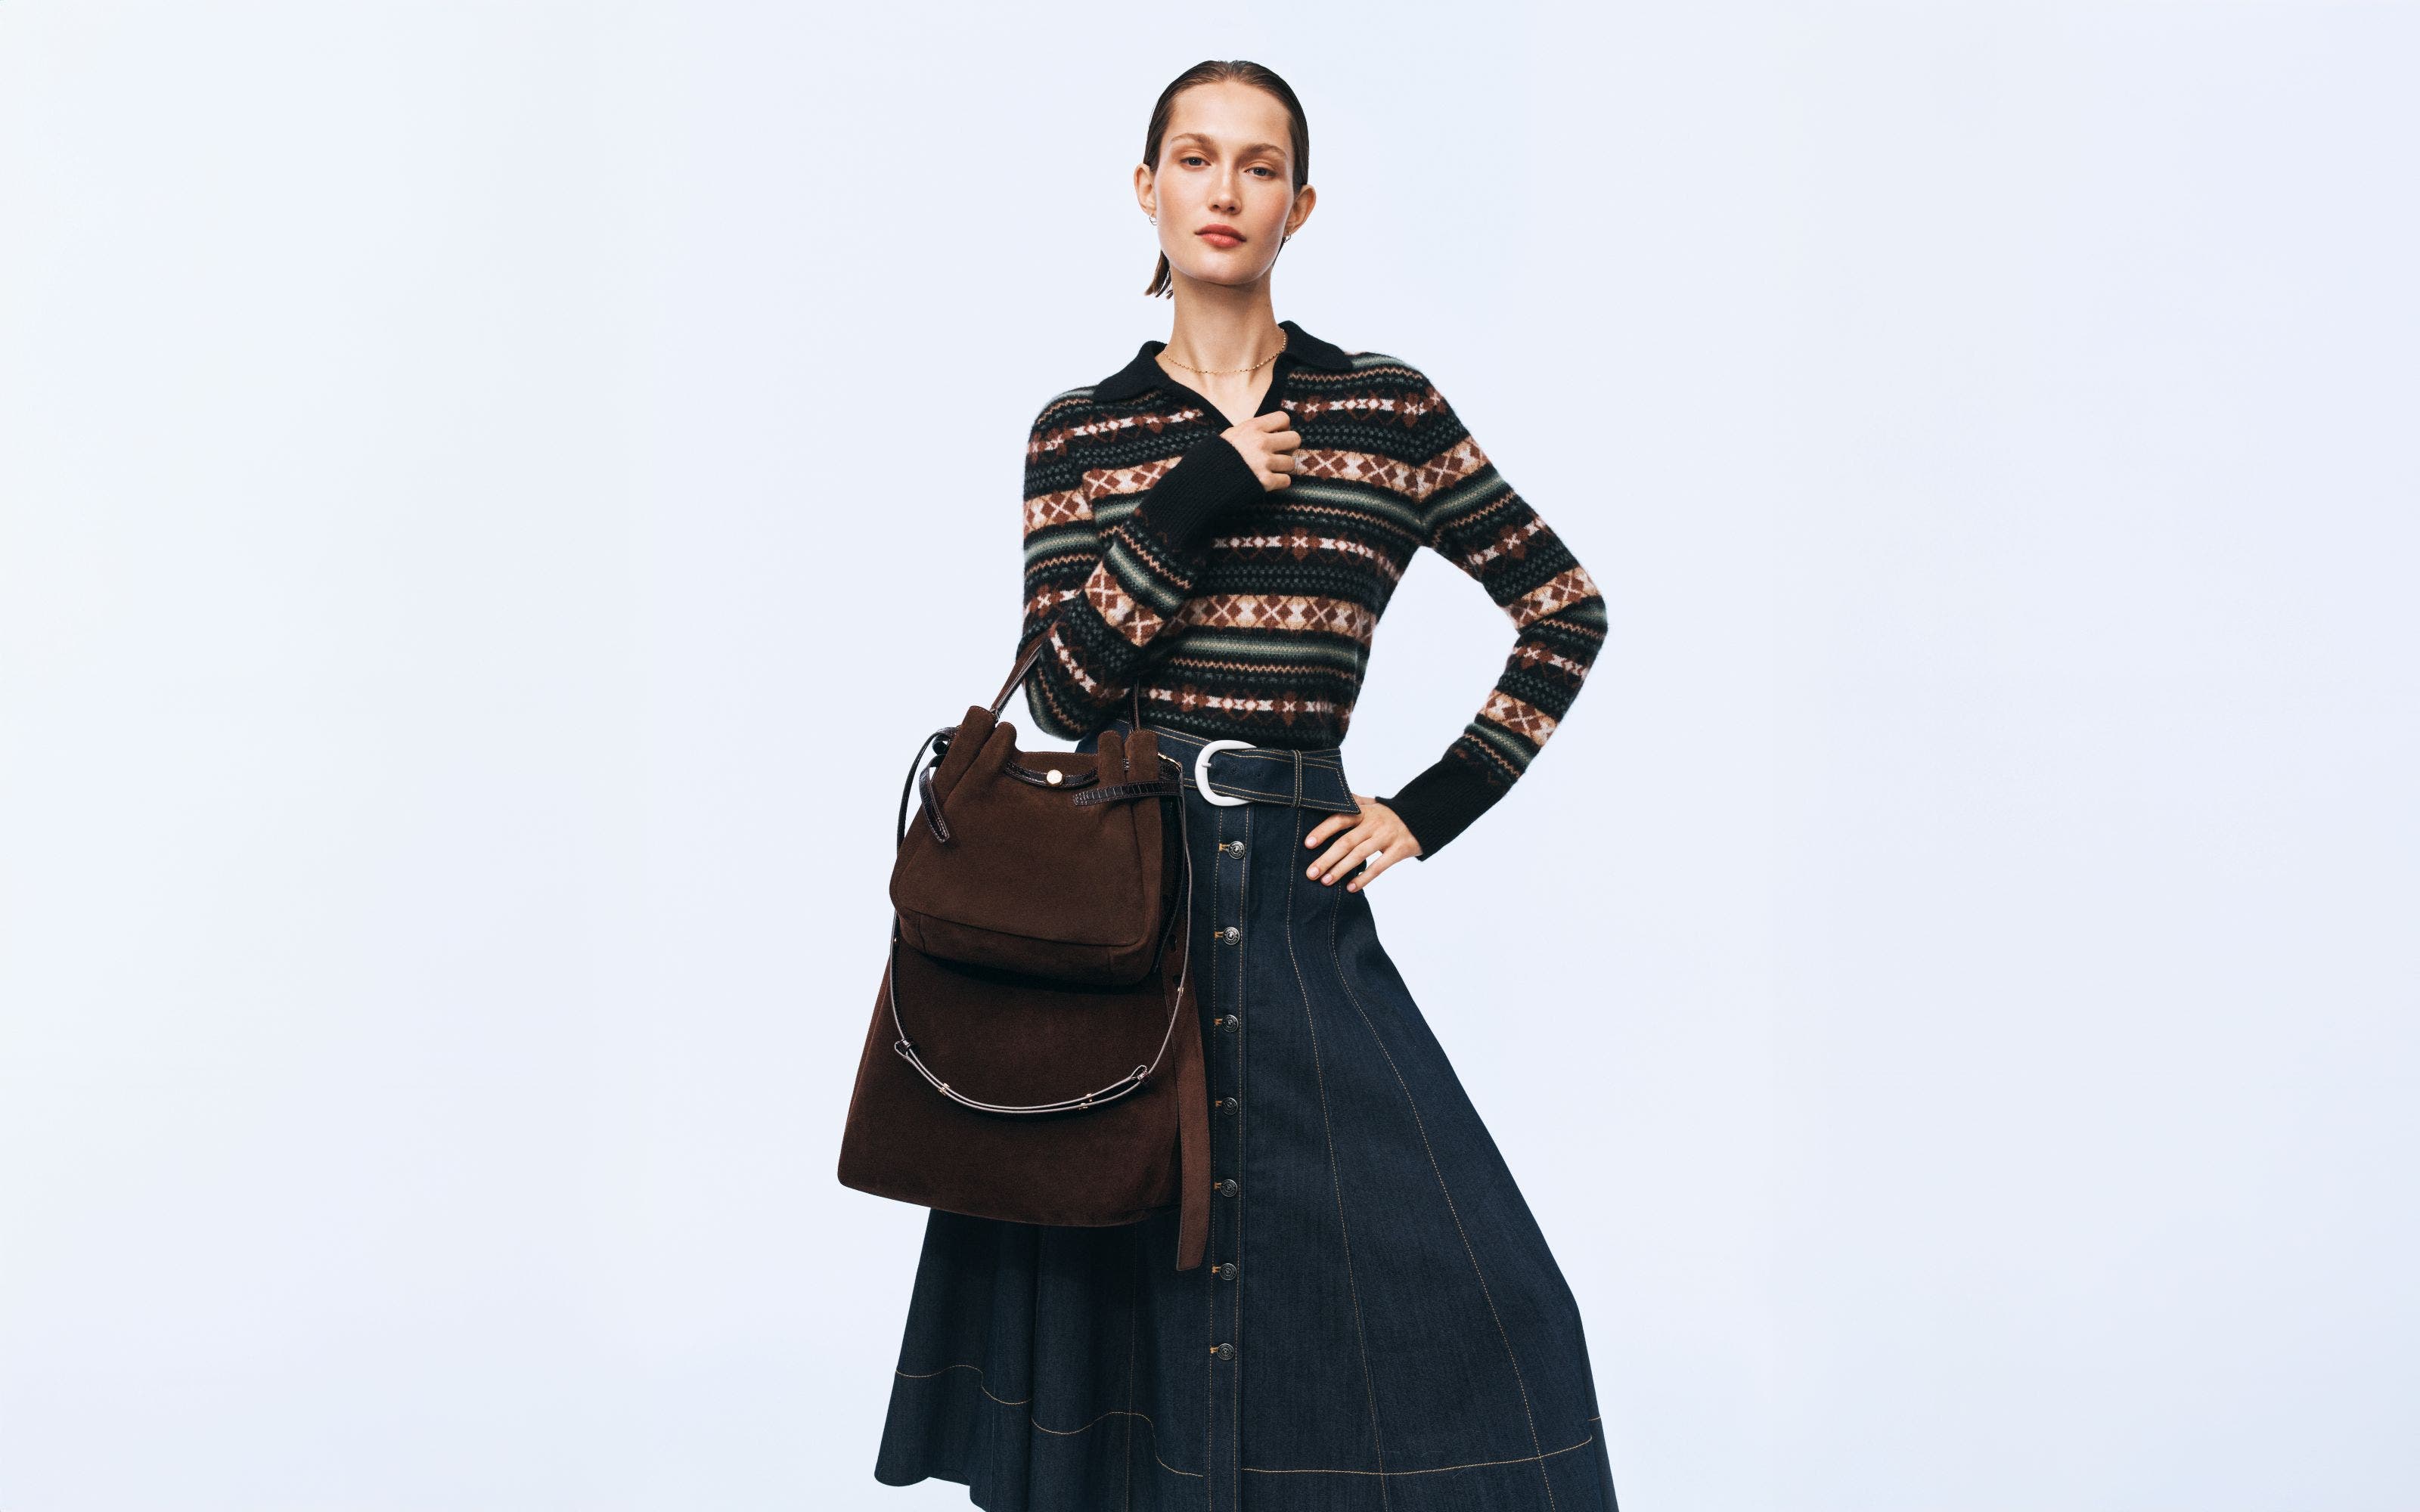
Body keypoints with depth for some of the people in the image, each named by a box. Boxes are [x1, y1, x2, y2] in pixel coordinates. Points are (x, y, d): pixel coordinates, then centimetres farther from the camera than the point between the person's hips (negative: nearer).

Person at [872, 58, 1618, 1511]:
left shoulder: (1389, 409, 5)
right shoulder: (1081, 433, 6)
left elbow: (1567, 605, 9)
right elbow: (1064, 688, -5)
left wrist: (1433, 807, 3)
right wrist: (1197, 499, -12)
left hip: (1297, 901, 0)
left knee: (1471, 1310, -9)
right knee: (1112, 1274, 4)